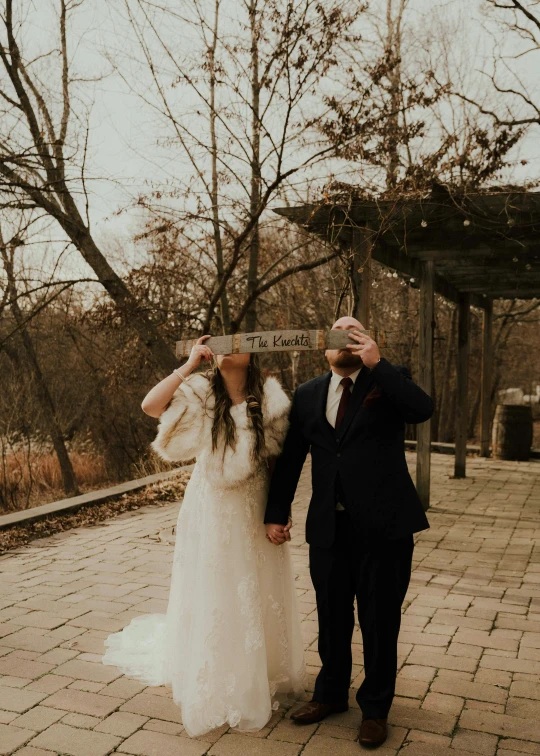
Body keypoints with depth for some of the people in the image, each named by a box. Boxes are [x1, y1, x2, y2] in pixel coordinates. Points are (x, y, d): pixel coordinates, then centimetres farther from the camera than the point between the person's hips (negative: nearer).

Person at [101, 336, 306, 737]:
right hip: (213, 512, -1)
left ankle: (263, 675, 38)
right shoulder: (200, 391, -11)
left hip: (255, 511, 2)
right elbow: (150, 405, -28)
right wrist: (189, 364, -25)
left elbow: (279, 459, -2)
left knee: (260, 595, 15)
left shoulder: (269, 398, -8)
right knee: (213, 595, 9)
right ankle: (216, 687, 29)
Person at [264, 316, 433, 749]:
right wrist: (276, 513, 7)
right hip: (329, 528, 3)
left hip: (385, 526, -3)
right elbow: (290, 459, 10)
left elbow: (423, 409, -21)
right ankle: (331, 694, 39)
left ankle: (375, 707, 30)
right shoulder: (307, 395, 8)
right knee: (332, 619, 17)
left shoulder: (390, 380, 0)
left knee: (380, 622, 10)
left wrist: (376, 363, -21)